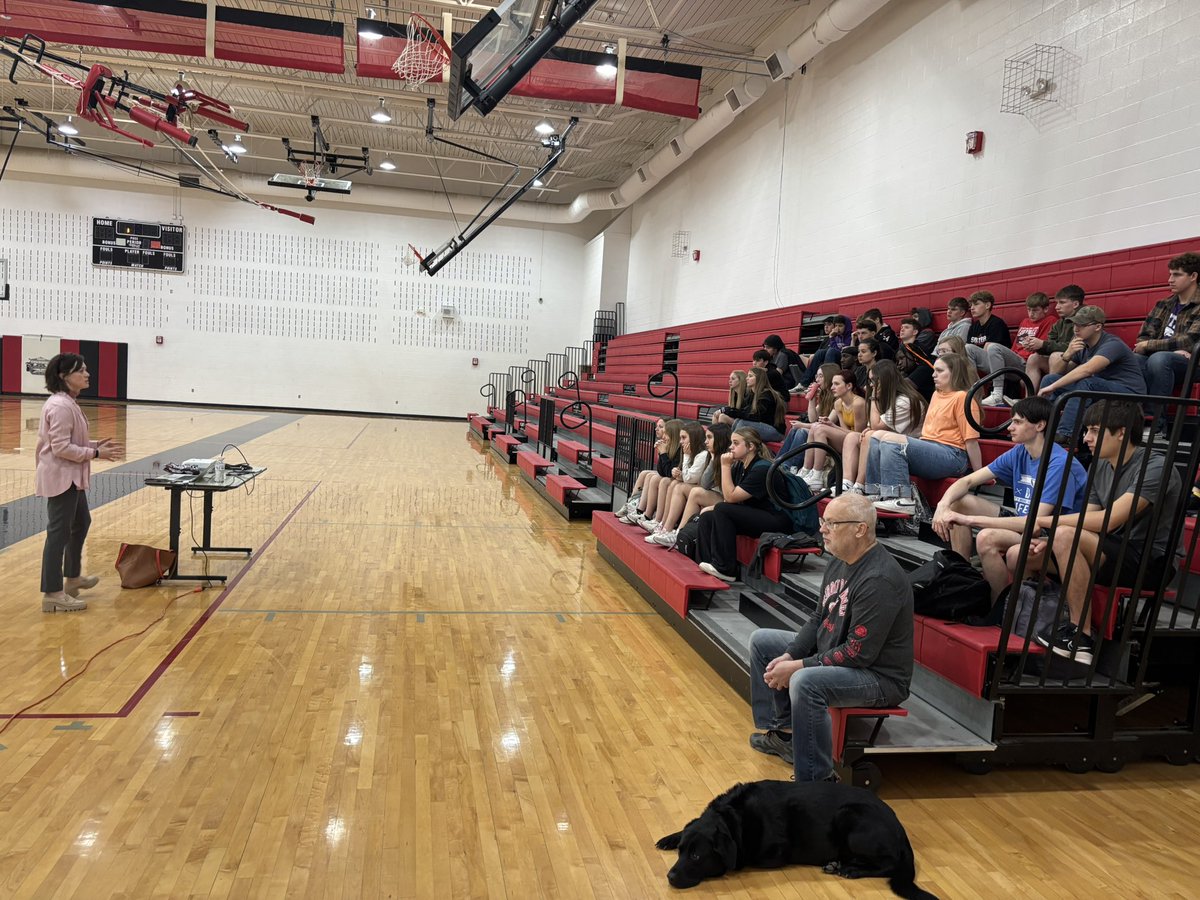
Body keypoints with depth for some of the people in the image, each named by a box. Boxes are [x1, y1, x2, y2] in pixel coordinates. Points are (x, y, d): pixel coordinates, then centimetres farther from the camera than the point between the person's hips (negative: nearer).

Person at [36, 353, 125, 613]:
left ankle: (72, 577, 39)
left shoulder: (69, 403, 11)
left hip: (71, 477, 11)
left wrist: (96, 444, 6)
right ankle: (52, 594, 1)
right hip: (60, 477, -11)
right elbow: (61, 448, -24)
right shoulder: (60, 406, -21)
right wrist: (96, 453, -20)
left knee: (82, 522, 23)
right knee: (59, 532, -6)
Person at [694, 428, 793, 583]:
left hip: (776, 521, -9)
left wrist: (725, 466, -17)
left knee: (723, 511, -24)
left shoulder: (762, 469, -19)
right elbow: (728, 498, 8)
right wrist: (713, 508, -10)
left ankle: (725, 570, -20)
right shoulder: (739, 466, 7)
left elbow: (731, 497, -21)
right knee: (707, 517, -5)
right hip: (754, 516, 9)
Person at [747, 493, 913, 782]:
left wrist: (798, 667, -23)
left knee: (805, 682, -37)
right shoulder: (839, 561, 3)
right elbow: (819, 620, 11)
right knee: (761, 641, 12)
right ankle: (782, 731, 17)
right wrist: (788, 656, -3)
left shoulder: (879, 580, -27)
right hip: (831, 654, 10)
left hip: (880, 676, -10)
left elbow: (859, 653, -28)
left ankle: (817, 782, -20)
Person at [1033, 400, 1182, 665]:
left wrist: (1045, 521, -19)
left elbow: (1108, 520, -26)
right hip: (1113, 554, 8)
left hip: (1149, 563, -8)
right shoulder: (1099, 467, 9)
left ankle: (1081, 636, -22)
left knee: (1067, 536, -32)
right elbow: (1089, 522, 8)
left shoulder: (1156, 468, -16)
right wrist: (1049, 541, -12)